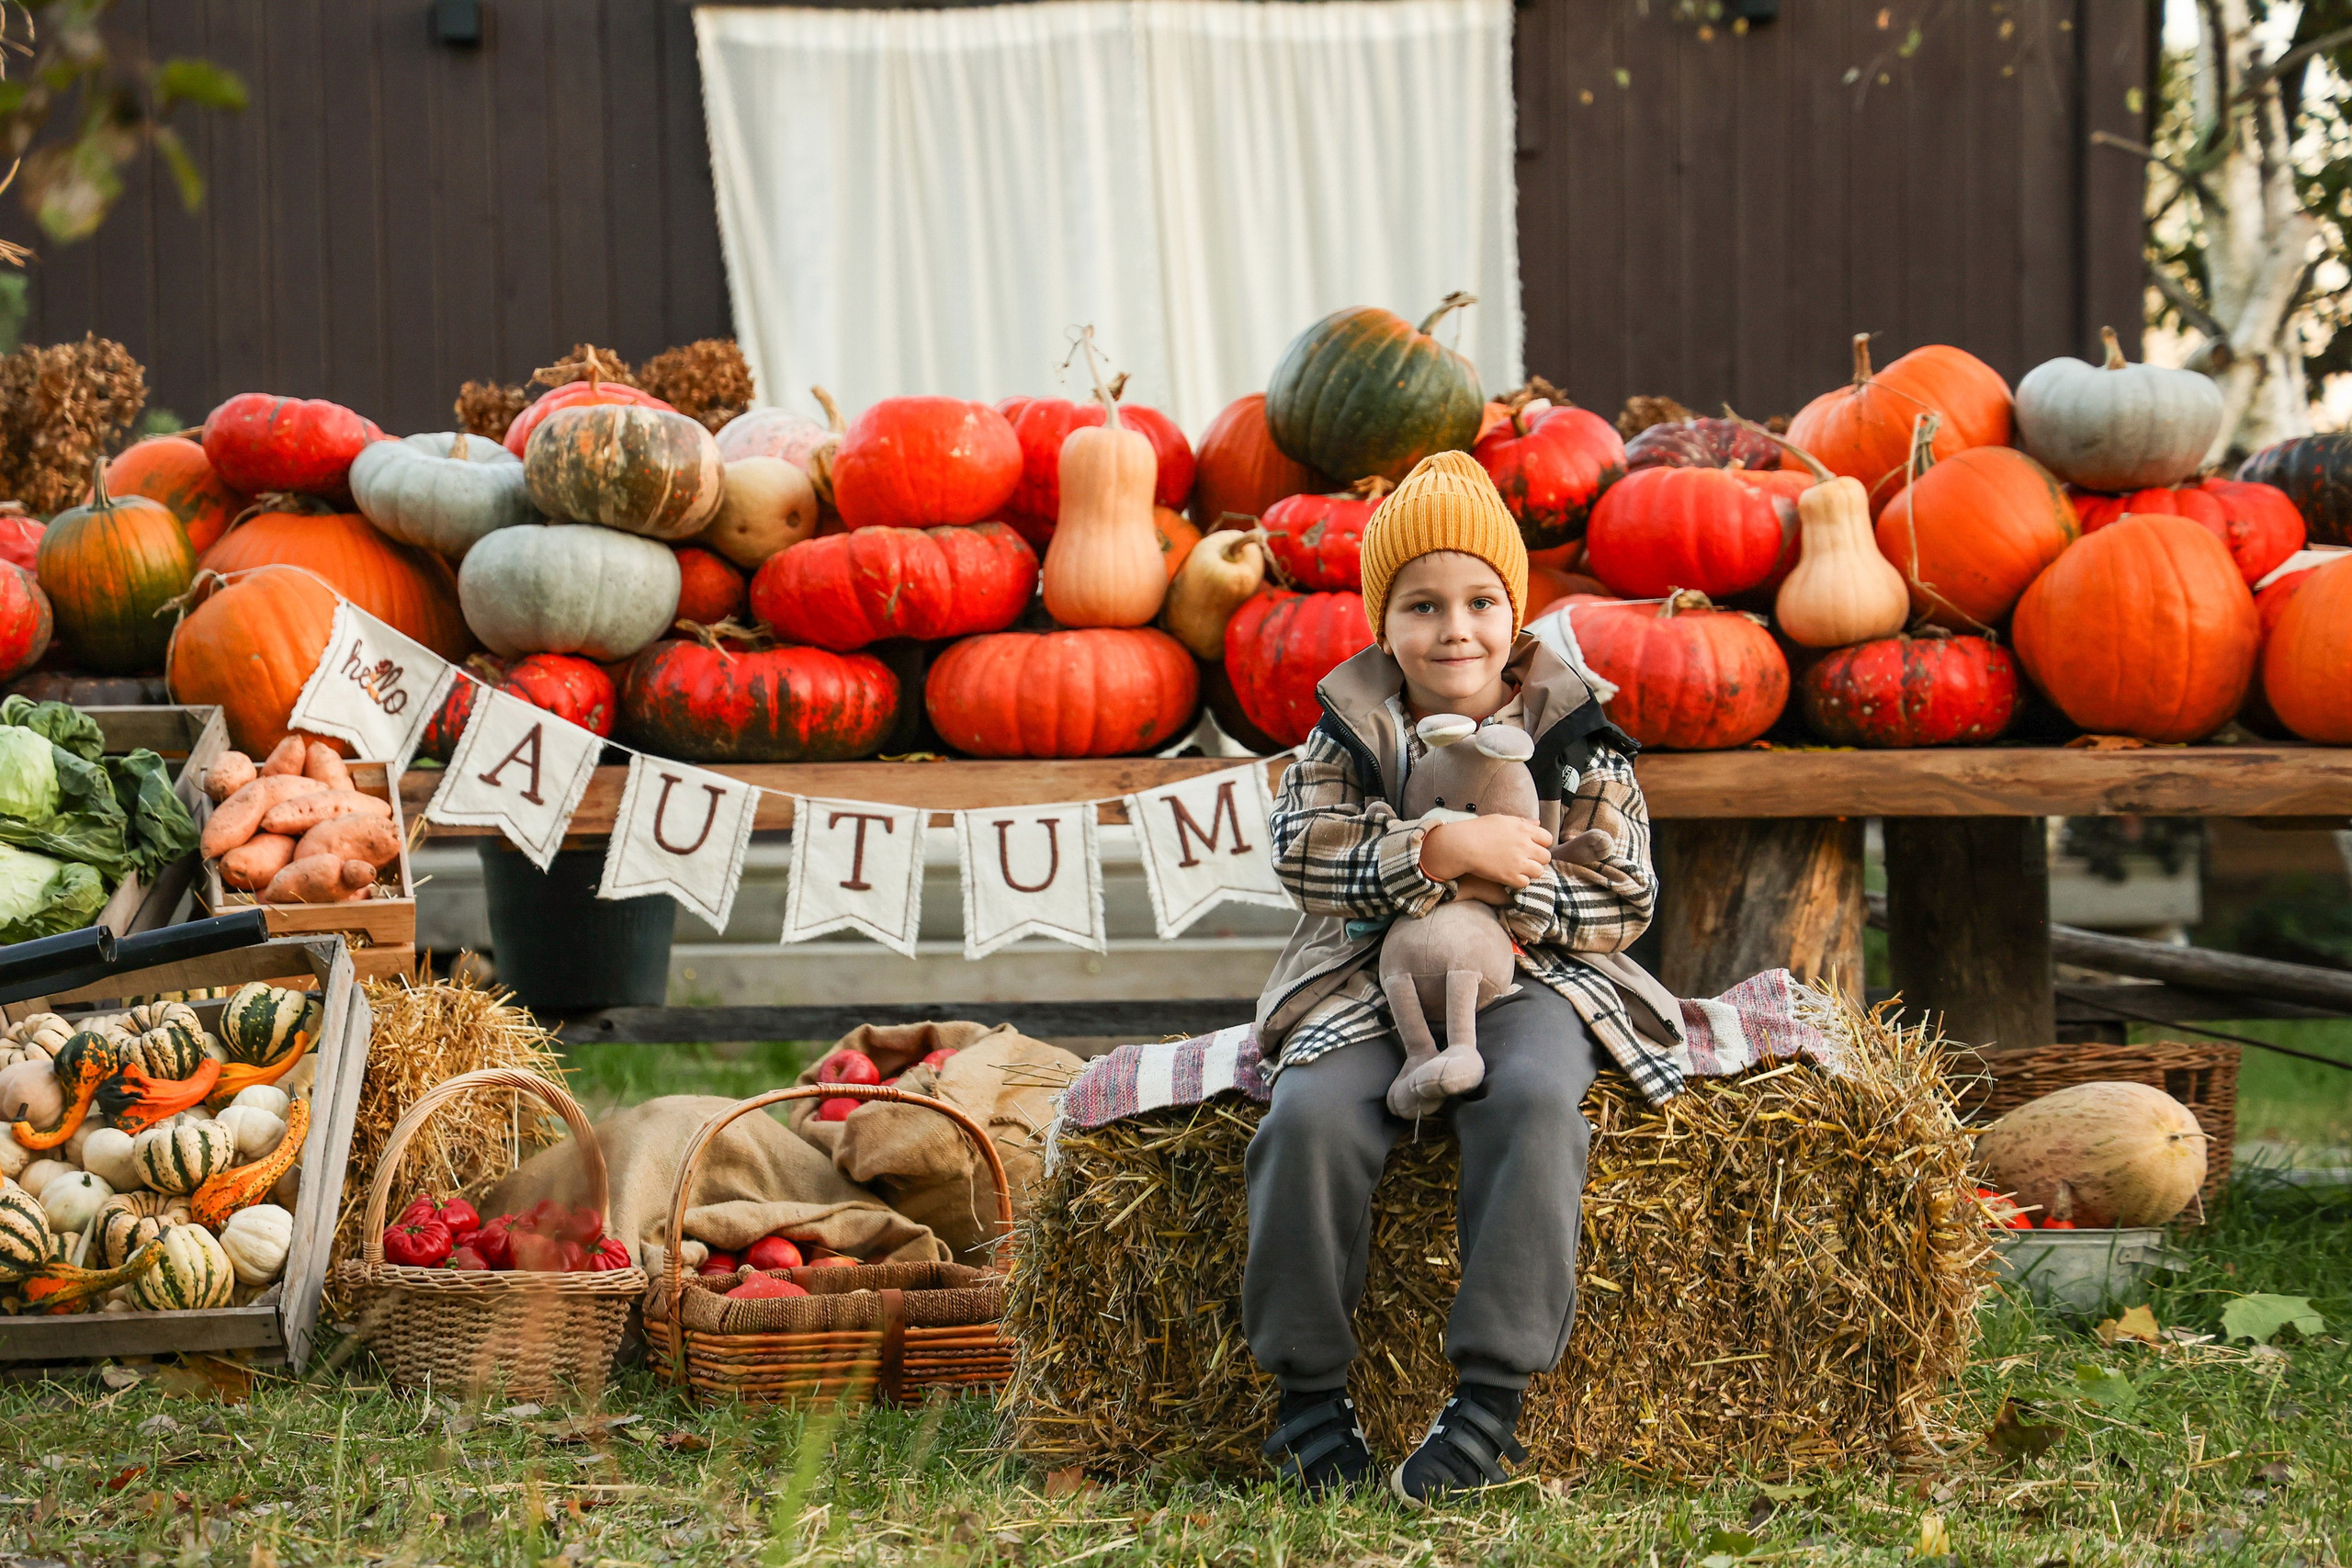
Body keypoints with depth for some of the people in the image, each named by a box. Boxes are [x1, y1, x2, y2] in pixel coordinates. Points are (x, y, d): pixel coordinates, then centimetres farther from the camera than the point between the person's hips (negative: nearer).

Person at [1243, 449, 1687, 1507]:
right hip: (1374, 983, 1)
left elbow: (1626, 901, 0)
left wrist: (1508, 890, -16)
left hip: (1530, 981, -1)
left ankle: (1493, 1394, -31)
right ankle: (1310, 1384, -14)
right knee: (1311, 1113, -28)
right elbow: (1304, 850, -9)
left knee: (1532, 1102, -34)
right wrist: (1443, 851, -21)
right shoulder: (1350, 732, 5)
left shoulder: (1572, 738, 2)